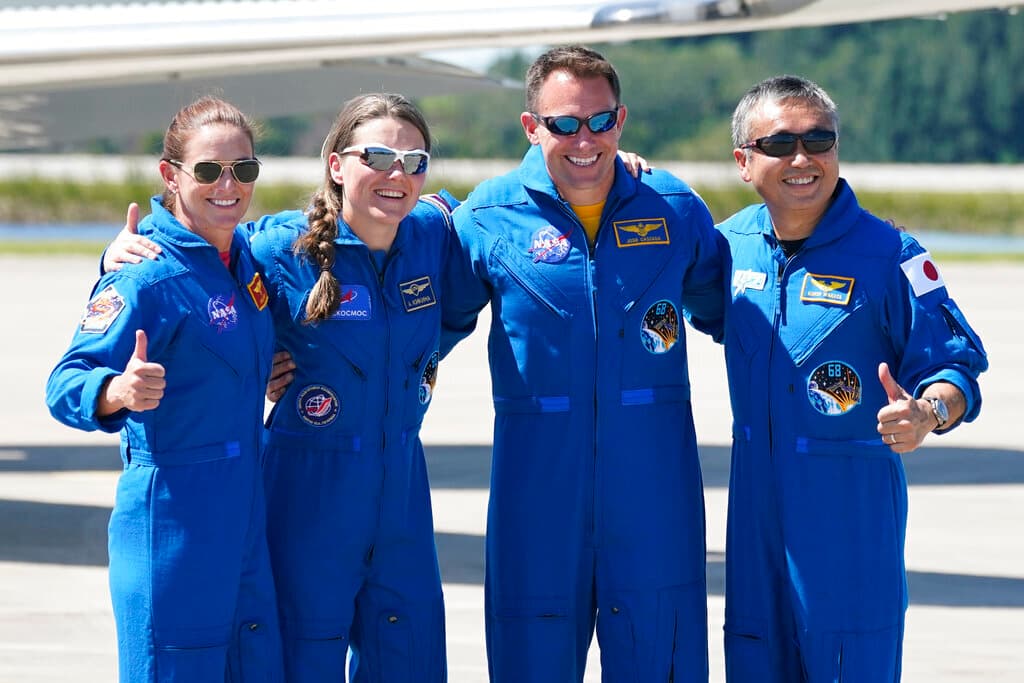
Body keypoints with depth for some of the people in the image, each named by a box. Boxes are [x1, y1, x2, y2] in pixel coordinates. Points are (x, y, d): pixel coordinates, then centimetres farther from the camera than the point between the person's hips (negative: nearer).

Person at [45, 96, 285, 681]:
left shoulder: (245, 256, 7)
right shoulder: (147, 276, -15)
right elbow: (68, 384, -25)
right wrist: (117, 392, -44)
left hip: (244, 516, 7)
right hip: (171, 517, -7)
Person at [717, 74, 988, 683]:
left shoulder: (887, 255, -9)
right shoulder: (730, 245, 6)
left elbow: (956, 365, -10)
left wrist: (928, 412, -33)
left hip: (851, 502, -5)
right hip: (756, 499, 5)